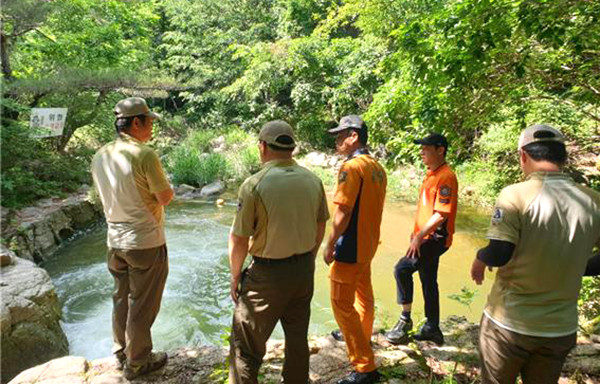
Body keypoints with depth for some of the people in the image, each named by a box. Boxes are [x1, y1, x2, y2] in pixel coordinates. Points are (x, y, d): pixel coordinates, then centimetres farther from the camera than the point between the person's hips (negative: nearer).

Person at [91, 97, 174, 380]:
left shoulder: (99, 156, 3)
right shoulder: (145, 155, -20)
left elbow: (108, 195, 13)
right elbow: (166, 198, -15)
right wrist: (166, 186, 5)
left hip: (115, 240, 7)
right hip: (146, 241, -7)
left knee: (121, 299, 21)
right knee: (142, 305, 8)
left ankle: (121, 354, 37)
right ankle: (137, 363, 23)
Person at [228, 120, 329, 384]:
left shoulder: (255, 184, -18)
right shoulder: (313, 181, -1)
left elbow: (239, 240, -14)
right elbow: (320, 229, 9)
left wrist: (235, 276, 1)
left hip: (267, 274, -5)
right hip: (304, 271, 6)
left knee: (245, 346, 10)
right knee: (298, 338, 22)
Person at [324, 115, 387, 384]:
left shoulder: (351, 166, -20)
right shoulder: (377, 167, 7)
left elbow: (343, 212, -23)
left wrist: (330, 245, -14)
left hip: (350, 248, -9)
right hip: (369, 244, 10)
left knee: (342, 304, -1)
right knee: (363, 295, 26)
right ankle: (361, 337, 48)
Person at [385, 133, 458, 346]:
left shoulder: (446, 177, -17)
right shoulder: (431, 174, 13)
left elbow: (441, 214, -23)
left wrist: (419, 236, -22)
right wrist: (417, 231, 17)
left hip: (435, 238, -10)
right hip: (426, 237, 10)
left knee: (402, 269, -17)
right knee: (428, 282, 15)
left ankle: (405, 320, -1)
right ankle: (432, 328, 28)